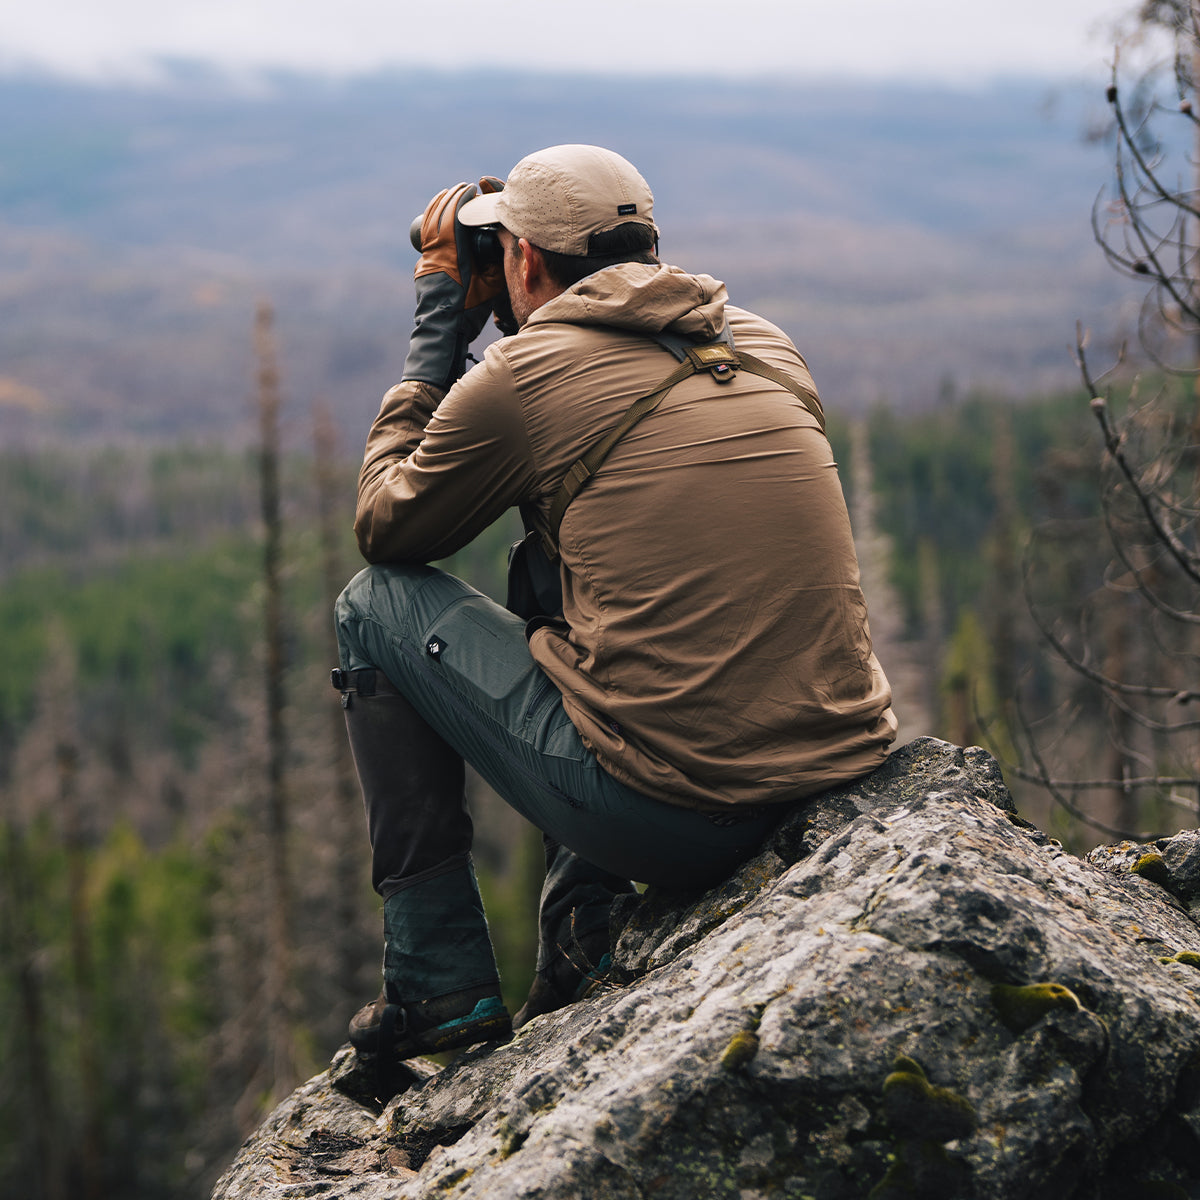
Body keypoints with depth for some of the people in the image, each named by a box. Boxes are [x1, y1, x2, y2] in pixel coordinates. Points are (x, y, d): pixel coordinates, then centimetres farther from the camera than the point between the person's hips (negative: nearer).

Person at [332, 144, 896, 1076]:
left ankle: (440, 984, 16)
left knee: (376, 608, 15)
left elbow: (382, 527, 14)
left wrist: (436, 343, 23)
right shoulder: (765, 347, 13)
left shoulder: (521, 377, -3)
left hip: (666, 815, -6)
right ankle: (580, 948, 24)